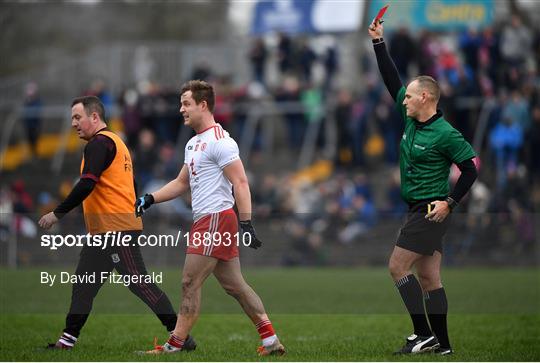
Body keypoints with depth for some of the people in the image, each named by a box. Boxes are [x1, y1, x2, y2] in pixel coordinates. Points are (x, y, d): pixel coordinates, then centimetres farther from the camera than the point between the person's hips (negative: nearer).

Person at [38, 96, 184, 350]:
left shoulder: (99, 143, -12)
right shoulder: (115, 142, 20)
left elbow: (86, 185, -22)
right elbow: (131, 186, 23)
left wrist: (57, 214, -18)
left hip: (116, 229, -11)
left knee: (138, 282, -9)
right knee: (83, 285, 11)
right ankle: (68, 340, 15)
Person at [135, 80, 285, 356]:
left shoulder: (219, 141, -11)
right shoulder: (193, 144, 19)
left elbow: (240, 183, -17)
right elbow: (182, 183, 29)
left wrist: (246, 224, -23)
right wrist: (149, 199, 18)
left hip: (216, 219, -10)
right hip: (206, 221, 10)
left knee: (190, 282, -7)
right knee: (235, 285, 8)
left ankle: (175, 346, -2)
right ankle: (271, 341, 9)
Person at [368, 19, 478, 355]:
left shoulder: (445, 134, -15)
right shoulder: (412, 120, 8)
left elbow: (470, 169, -11)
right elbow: (393, 81, 13)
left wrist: (450, 202, -17)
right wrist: (379, 44, 10)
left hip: (431, 210, -8)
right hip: (418, 210, 8)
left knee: (398, 267, -10)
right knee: (429, 278, 7)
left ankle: (424, 334, -9)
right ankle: (441, 343, 10)